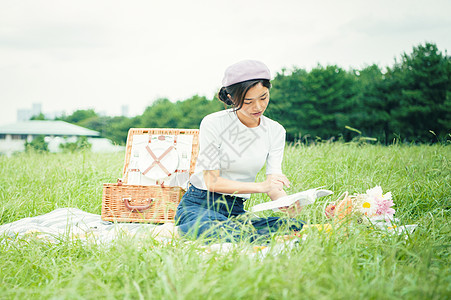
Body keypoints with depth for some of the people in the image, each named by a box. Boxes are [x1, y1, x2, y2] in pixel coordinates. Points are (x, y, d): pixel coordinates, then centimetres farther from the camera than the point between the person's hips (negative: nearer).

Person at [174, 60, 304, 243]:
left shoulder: (275, 131, 4)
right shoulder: (213, 124, -11)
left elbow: (274, 183, -3)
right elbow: (212, 182, -15)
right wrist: (260, 186, -27)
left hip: (236, 210, 6)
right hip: (199, 205, -5)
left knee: (296, 227, -22)